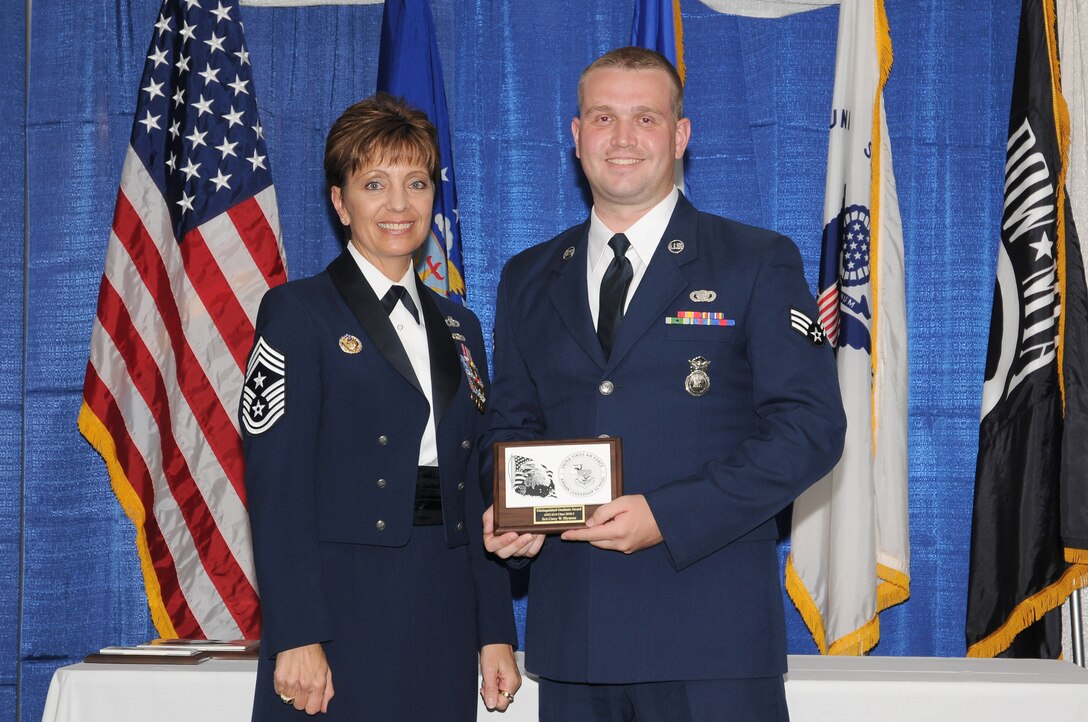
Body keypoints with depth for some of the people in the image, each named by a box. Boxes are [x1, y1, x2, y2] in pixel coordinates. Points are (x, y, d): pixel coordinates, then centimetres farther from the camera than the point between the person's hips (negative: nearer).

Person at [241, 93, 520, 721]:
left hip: (447, 624, 5)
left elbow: (478, 492, 15)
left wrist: (498, 633, 9)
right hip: (342, 615, -5)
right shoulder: (298, 313, -1)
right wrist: (297, 638, -16)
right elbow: (276, 487, -9)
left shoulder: (459, 327, 16)